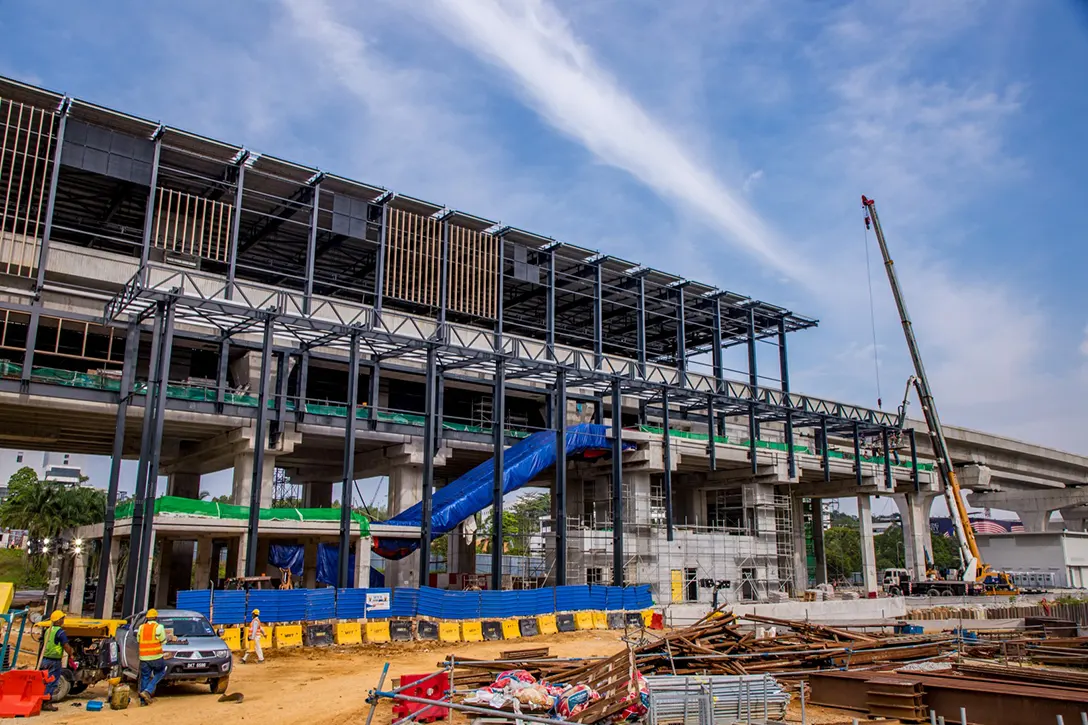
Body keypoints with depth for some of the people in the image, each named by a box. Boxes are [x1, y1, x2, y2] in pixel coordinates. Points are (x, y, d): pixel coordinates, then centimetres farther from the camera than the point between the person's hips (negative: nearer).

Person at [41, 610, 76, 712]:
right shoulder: (60, 632, -15)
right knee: (52, 682, -1)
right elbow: (66, 646, -19)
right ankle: (46, 703, 0)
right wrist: (71, 655, -3)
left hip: (45, 659, 8)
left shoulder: (48, 630, 10)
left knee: (46, 681, 16)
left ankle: (41, 702, 20)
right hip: (54, 661, -8)